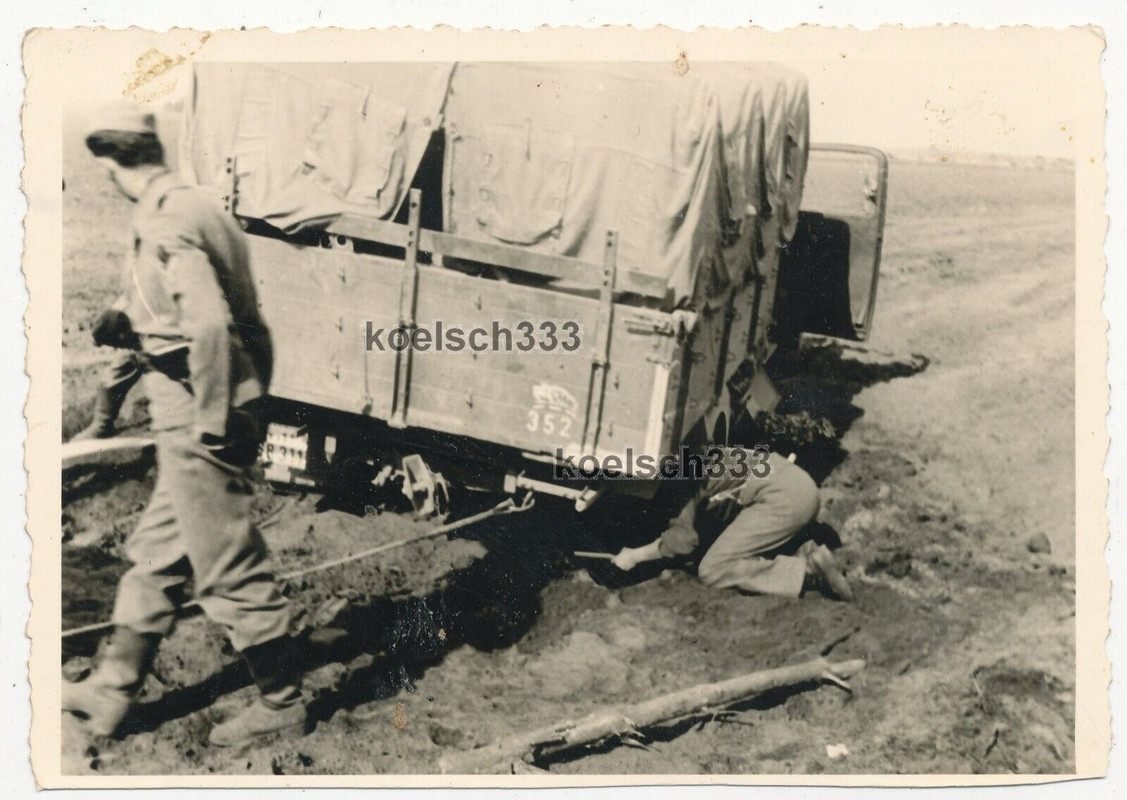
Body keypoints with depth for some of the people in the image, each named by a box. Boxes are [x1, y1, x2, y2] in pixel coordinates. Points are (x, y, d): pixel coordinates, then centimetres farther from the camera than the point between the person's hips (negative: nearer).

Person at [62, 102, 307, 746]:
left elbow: (209, 323, -28)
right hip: (199, 422, 10)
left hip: (199, 428, -10)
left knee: (229, 570, 2)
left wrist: (210, 423, -23)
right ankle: (111, 693, 31)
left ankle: (283, 702, 16)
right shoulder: (198, 204, 13)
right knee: (156, 556, 18)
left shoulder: (164, 224, -17)